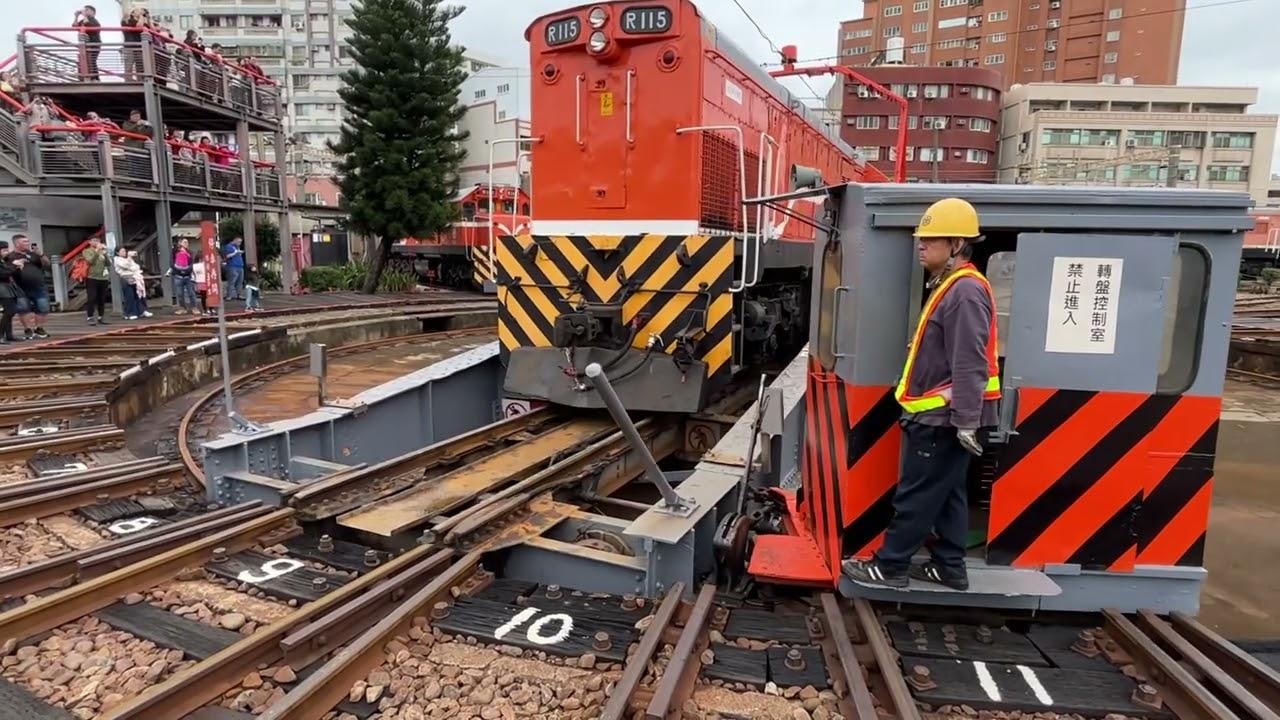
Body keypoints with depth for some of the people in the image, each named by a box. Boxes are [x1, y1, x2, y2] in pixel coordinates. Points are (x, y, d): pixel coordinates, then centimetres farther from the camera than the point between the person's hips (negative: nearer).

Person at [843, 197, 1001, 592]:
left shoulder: (966, 292, -19)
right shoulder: (950, 287, 15)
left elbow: (969, 364, -24)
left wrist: (967, 420, -25)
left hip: (941, 417, -11)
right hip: (940, 414, 11)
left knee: (915, 496, -2)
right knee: (945, 495, 15)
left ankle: (889, 566, 7)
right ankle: (949, 567, 25)